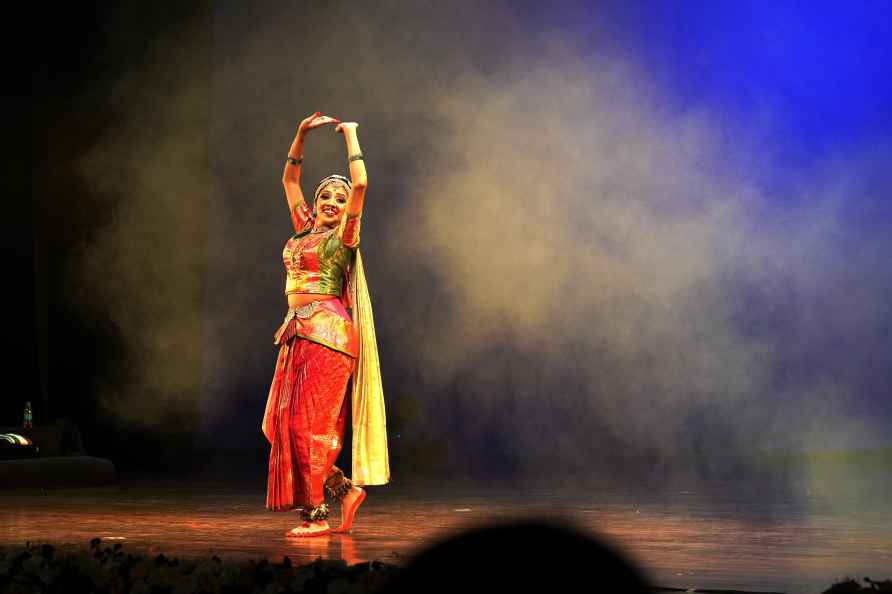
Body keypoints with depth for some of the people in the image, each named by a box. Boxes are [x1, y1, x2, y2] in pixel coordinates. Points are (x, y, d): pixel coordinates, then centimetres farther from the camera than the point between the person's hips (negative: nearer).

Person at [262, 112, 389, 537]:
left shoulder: (342, 235, 0)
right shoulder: (304, 228, 18)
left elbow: (361, 184, -12)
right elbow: (289, 179, 27)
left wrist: (350, 135, -2)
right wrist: (301, 134, 19)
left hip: (326, 331, -8)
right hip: (297, 332, 8)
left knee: (307, 421, -9)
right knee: (282, 421, 5)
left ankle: (316, 514, -3)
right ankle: (344, 489, 14)